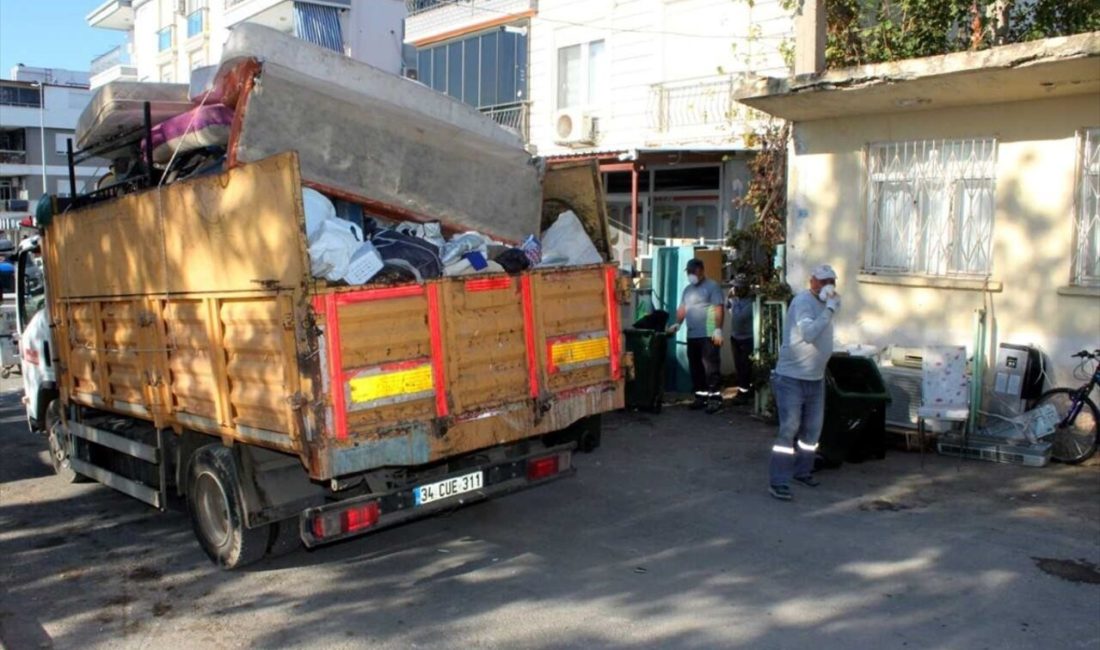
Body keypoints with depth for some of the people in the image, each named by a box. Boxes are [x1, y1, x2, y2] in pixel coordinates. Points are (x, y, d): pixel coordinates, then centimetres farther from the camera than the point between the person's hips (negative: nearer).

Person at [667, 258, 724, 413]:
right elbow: (682, 308, 18)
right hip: (692, 335, 8)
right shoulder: (687, 289, 19)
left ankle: (715, 397, -6)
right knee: (695, 367, 11)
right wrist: (677, 323, 2)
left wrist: (718, 330, -17)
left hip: (708, 335, -8)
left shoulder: (712, 286, -4)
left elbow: (718, 310, -10)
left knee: (710, 367, -8)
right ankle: (701, 396, 19)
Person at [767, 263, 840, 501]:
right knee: (789, 430, -10)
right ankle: (778, 482, -6)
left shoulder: (823, 304, 12)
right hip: (791, 378, -9)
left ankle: (802, 470, 31)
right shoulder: (803, 301, -16)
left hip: (816, 379, 9)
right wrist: (830, 309, -31)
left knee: (812, 429, 15)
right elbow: (808, 333, -32)